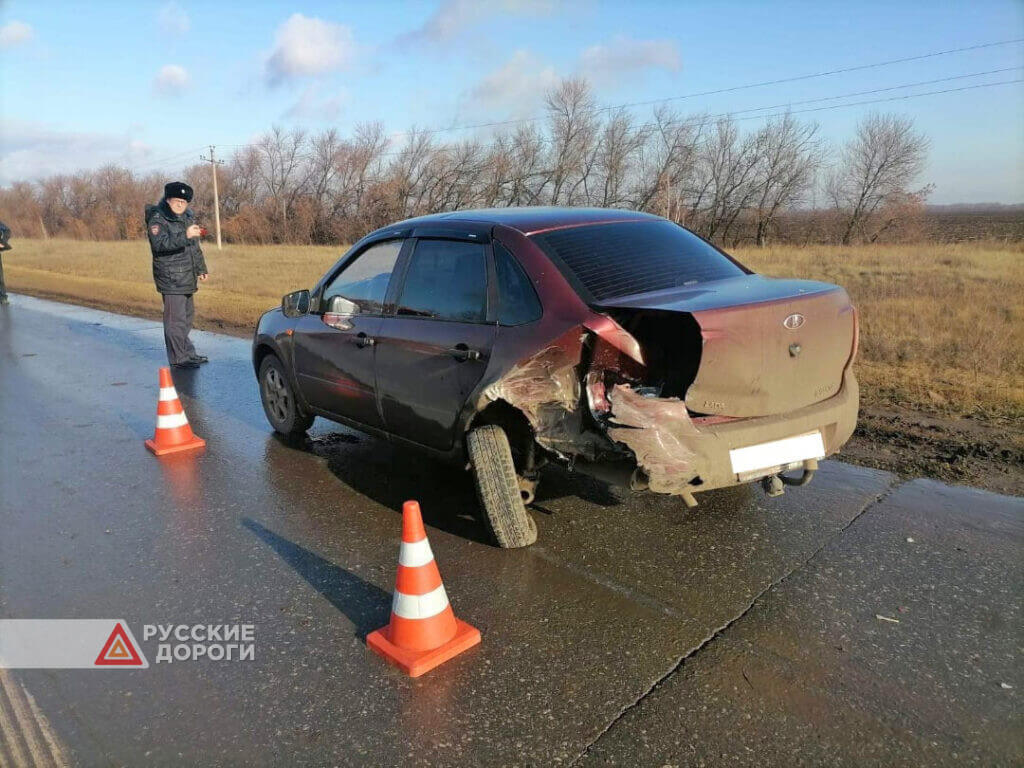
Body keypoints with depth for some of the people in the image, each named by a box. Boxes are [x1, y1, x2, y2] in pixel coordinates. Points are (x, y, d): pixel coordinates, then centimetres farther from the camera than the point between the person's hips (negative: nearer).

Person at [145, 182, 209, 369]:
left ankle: (187, 352, 29)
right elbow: (160, 243, -29)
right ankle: (177, 358, -4)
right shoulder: (157, 219, -10)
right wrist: (185, 235, -39)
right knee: (175, 317, -9)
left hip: (187, 277, 9)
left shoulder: (188, 216, 16)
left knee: (187, 314, 17)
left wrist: (201, 269, 30)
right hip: (170, 278, -9)